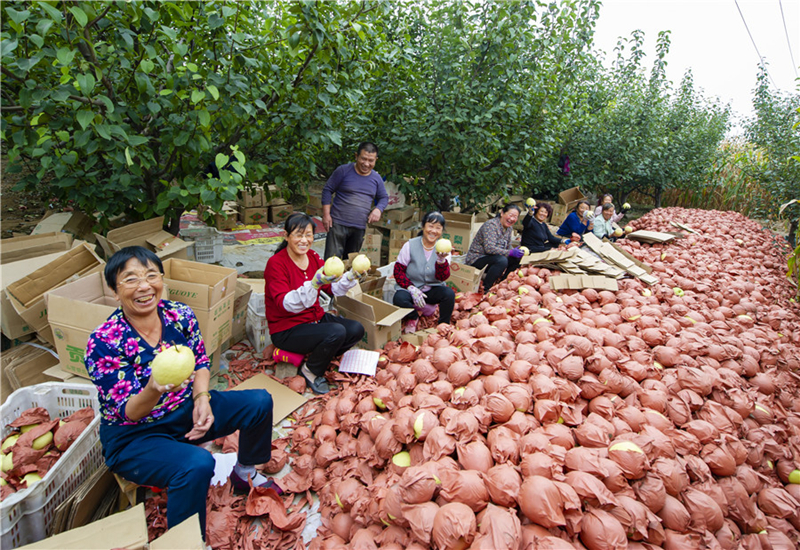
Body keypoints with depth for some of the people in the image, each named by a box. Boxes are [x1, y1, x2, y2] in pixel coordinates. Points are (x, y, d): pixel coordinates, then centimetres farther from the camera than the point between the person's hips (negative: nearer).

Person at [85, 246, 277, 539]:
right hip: (134, 436, -5)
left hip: (185, 409, 6)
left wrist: (202, 397, -16)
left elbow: (200, 361, 3)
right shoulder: (103, 342, -23)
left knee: (260, 401, -4)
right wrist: (154, 389, -45)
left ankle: (245, 472, 24)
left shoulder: (180, 314, -10)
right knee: (197, 464, -33)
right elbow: (128, 412, -22)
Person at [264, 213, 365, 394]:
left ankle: (316, 356, 9)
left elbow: (334, 289, 0)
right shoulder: (276, 263, -17)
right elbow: (285, 303, -29)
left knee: (356, 330, -10)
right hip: (287, 329, -7)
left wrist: (352, 276, -18)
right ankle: (311, 370, -1)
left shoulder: (313, 257, 4)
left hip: (315, 317, 7)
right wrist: (314, 284, -43)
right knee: (336, 332, -28)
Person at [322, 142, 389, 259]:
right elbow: (327, 190, -1)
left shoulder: (376, 178, 7)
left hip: (360, 227, 4)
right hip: (338, 224, -4)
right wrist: (326, 214, -9)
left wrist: (378, 209, -6)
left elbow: (384, 197, 17)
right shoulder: (343, 171, -5)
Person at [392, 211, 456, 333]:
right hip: (410, 288, -1)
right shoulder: (410, 245, -8)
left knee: (449, 293, -29)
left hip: (433, 290, 2)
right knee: (399, 299, -33)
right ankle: (413, 317, 2)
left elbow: (442, 277, -11)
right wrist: (411, 289, -21)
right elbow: (398, 270, -8)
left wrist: (441, 259, -31)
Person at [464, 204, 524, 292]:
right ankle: (484, 288, -24)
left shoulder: (509, 228, 9)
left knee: (517, 258, -2)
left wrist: (516, 251, -6)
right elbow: (489, 248, -30)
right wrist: (510, 252, -30)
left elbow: (508, 246, 16)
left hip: (490, 258, 9)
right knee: (502, 260, -33)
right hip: (476, 260, -9)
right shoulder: (491, 225, -19)